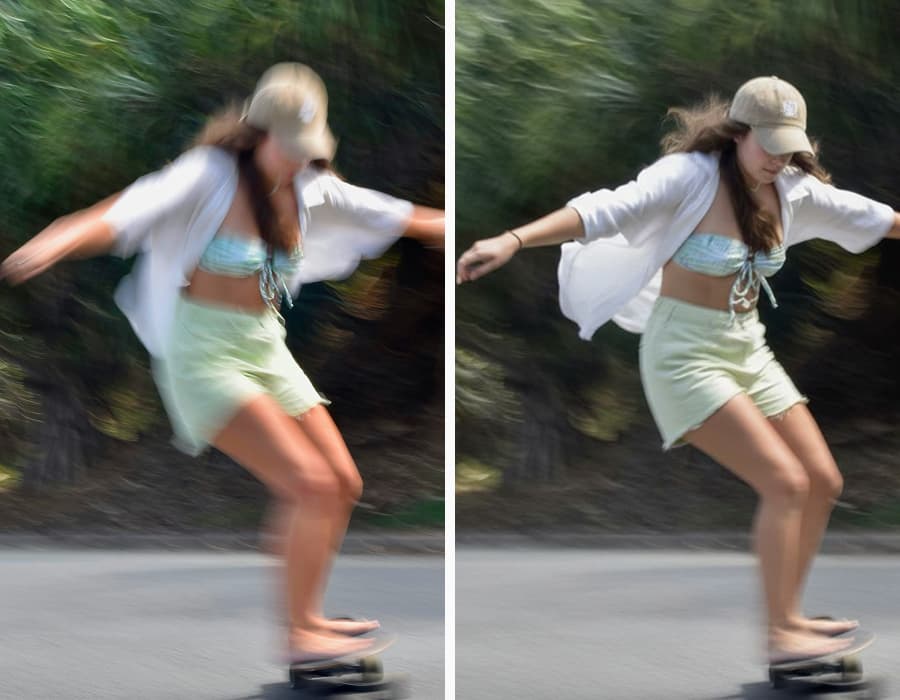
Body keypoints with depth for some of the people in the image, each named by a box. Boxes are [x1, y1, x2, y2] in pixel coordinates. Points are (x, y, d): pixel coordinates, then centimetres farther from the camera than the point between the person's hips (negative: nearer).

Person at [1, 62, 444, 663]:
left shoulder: (309, 189, 3)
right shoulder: (212, 175, -15)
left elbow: (397, 216, 15)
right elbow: (130, 213, -30)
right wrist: (62, 239, -48)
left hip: (265, 348, 8)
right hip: (204, 352, -8)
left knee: (344, 485, 8)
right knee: (310, 484, -18)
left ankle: (308, 614, 24)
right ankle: (301, 634, -7)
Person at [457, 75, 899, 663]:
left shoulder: (794, 190, 2)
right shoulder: (691, 176, -18)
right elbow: (610, 209, -32)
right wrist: (514, 239, -45)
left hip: (747, 348, 8)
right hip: (685, 351, -8)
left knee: (823, 482, 8)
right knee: (785, 483, -15)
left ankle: (789, 612, 24)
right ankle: (780, 633, -4)